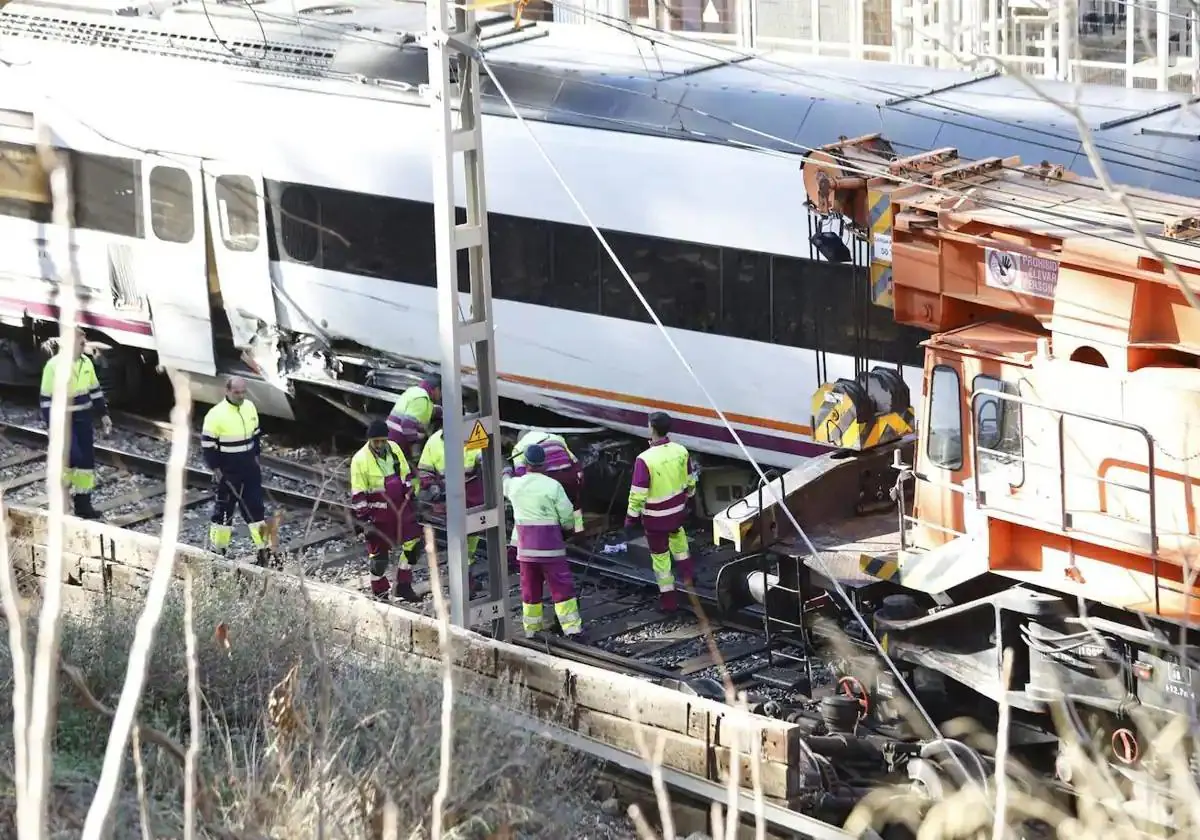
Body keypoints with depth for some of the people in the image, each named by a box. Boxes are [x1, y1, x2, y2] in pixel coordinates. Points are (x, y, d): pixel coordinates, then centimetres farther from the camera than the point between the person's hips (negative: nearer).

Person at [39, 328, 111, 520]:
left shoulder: (86, 362, 4)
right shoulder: (54, 366, -16)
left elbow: (94, 389, 15)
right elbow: (47, 399, -14)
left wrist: (103, 414, 14)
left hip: (84, 419, 7)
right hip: (64, 420, -7)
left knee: (87, 460, 7)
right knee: (72, 458, -13)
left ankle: (83, 503, 16)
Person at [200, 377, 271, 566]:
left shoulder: (250, 407, 2)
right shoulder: (216, 414, -17)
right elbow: (207, 444, -13)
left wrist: (256, 456, 15)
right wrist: (216, 469, -12)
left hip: (249, 468, 5)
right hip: (228, 472, -5)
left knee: (255, 507, 7)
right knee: (224, 509, 3)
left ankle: (264, 548, 12)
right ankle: (216, 549, 15)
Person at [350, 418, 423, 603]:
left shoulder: (394, 449, 0)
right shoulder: (360, 460, -16)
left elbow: (406, 476, 13)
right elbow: (358, 495, -13)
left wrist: (411, 500, 14)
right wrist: (363, 521, -15)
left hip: (401, 508, 5)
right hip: (379, 515, -5)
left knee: (413, 544, 4)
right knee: (379, 554, 2)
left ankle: (403, 587, 17)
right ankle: (380, 593, 19)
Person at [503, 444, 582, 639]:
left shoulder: (515, 485, 2)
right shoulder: (553, 486, -11)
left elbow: (505, 487, 28)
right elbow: (567, 515, -8)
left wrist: (506, 474, 51)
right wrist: (568, 528, 15)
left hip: (525, 545, 4)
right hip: (550, 543, -4)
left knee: (530, 586, 14)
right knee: (561, 586, -1)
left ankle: (531, 628, 19)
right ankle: (572, 627, -6)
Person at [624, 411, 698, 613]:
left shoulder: (645, 459, -27)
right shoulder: (681, 451, -10)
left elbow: (638, 493, -22)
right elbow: (690, 481, 5)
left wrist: (631, 516, -7)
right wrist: (688, 497, 25)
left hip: (656, 517, -5)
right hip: (678, 511, 5)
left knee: (660, 556, 11)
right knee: (676, 535, 37)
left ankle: (668, 600, 20)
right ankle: (688, 573, 47)